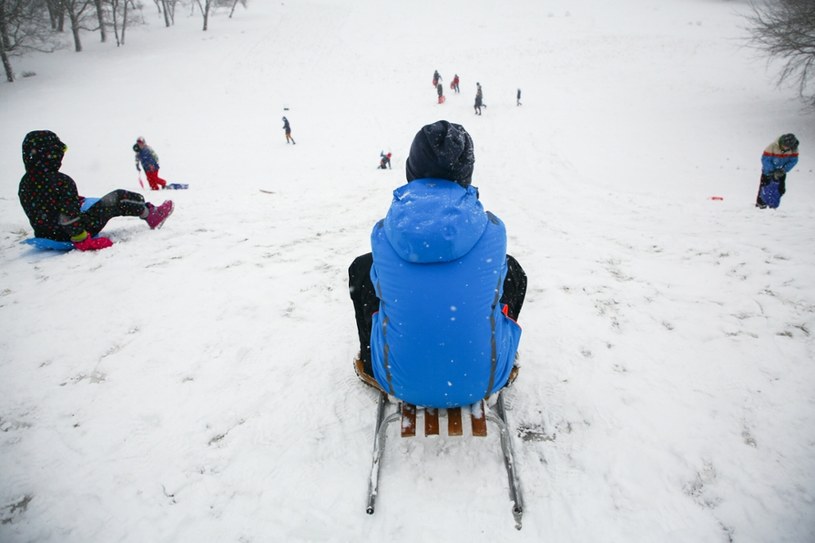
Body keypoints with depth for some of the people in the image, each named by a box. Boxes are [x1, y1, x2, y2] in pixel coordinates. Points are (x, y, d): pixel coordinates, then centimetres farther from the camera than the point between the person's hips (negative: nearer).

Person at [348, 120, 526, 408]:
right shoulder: (491, 228, -10)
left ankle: (372, 366, 32)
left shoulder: (383, 232, -10)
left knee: (362, 266, 19)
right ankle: (502, 365, 34)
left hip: (403, 383, 0)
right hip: (481, 382, 0)